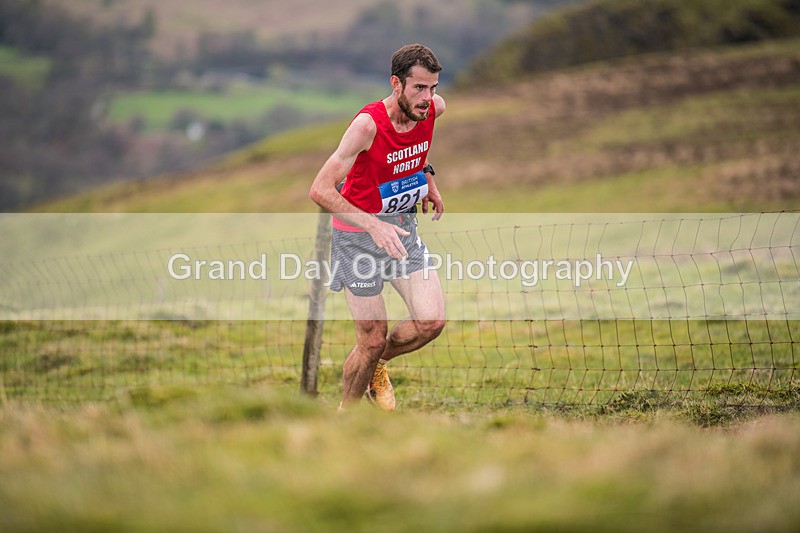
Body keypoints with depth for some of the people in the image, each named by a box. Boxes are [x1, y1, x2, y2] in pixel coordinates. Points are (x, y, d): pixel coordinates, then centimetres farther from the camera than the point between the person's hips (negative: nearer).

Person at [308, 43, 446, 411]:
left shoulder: (433, 108, -8)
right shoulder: (368, 123, -26)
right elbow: (320, 190, -29)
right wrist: (373, 225, -36)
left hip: (403, 226, 5)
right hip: (357, 232, -5)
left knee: (431, 322, -11)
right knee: (373, 340, -3)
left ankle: (376, 365, 20)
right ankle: (345, 413, 23)